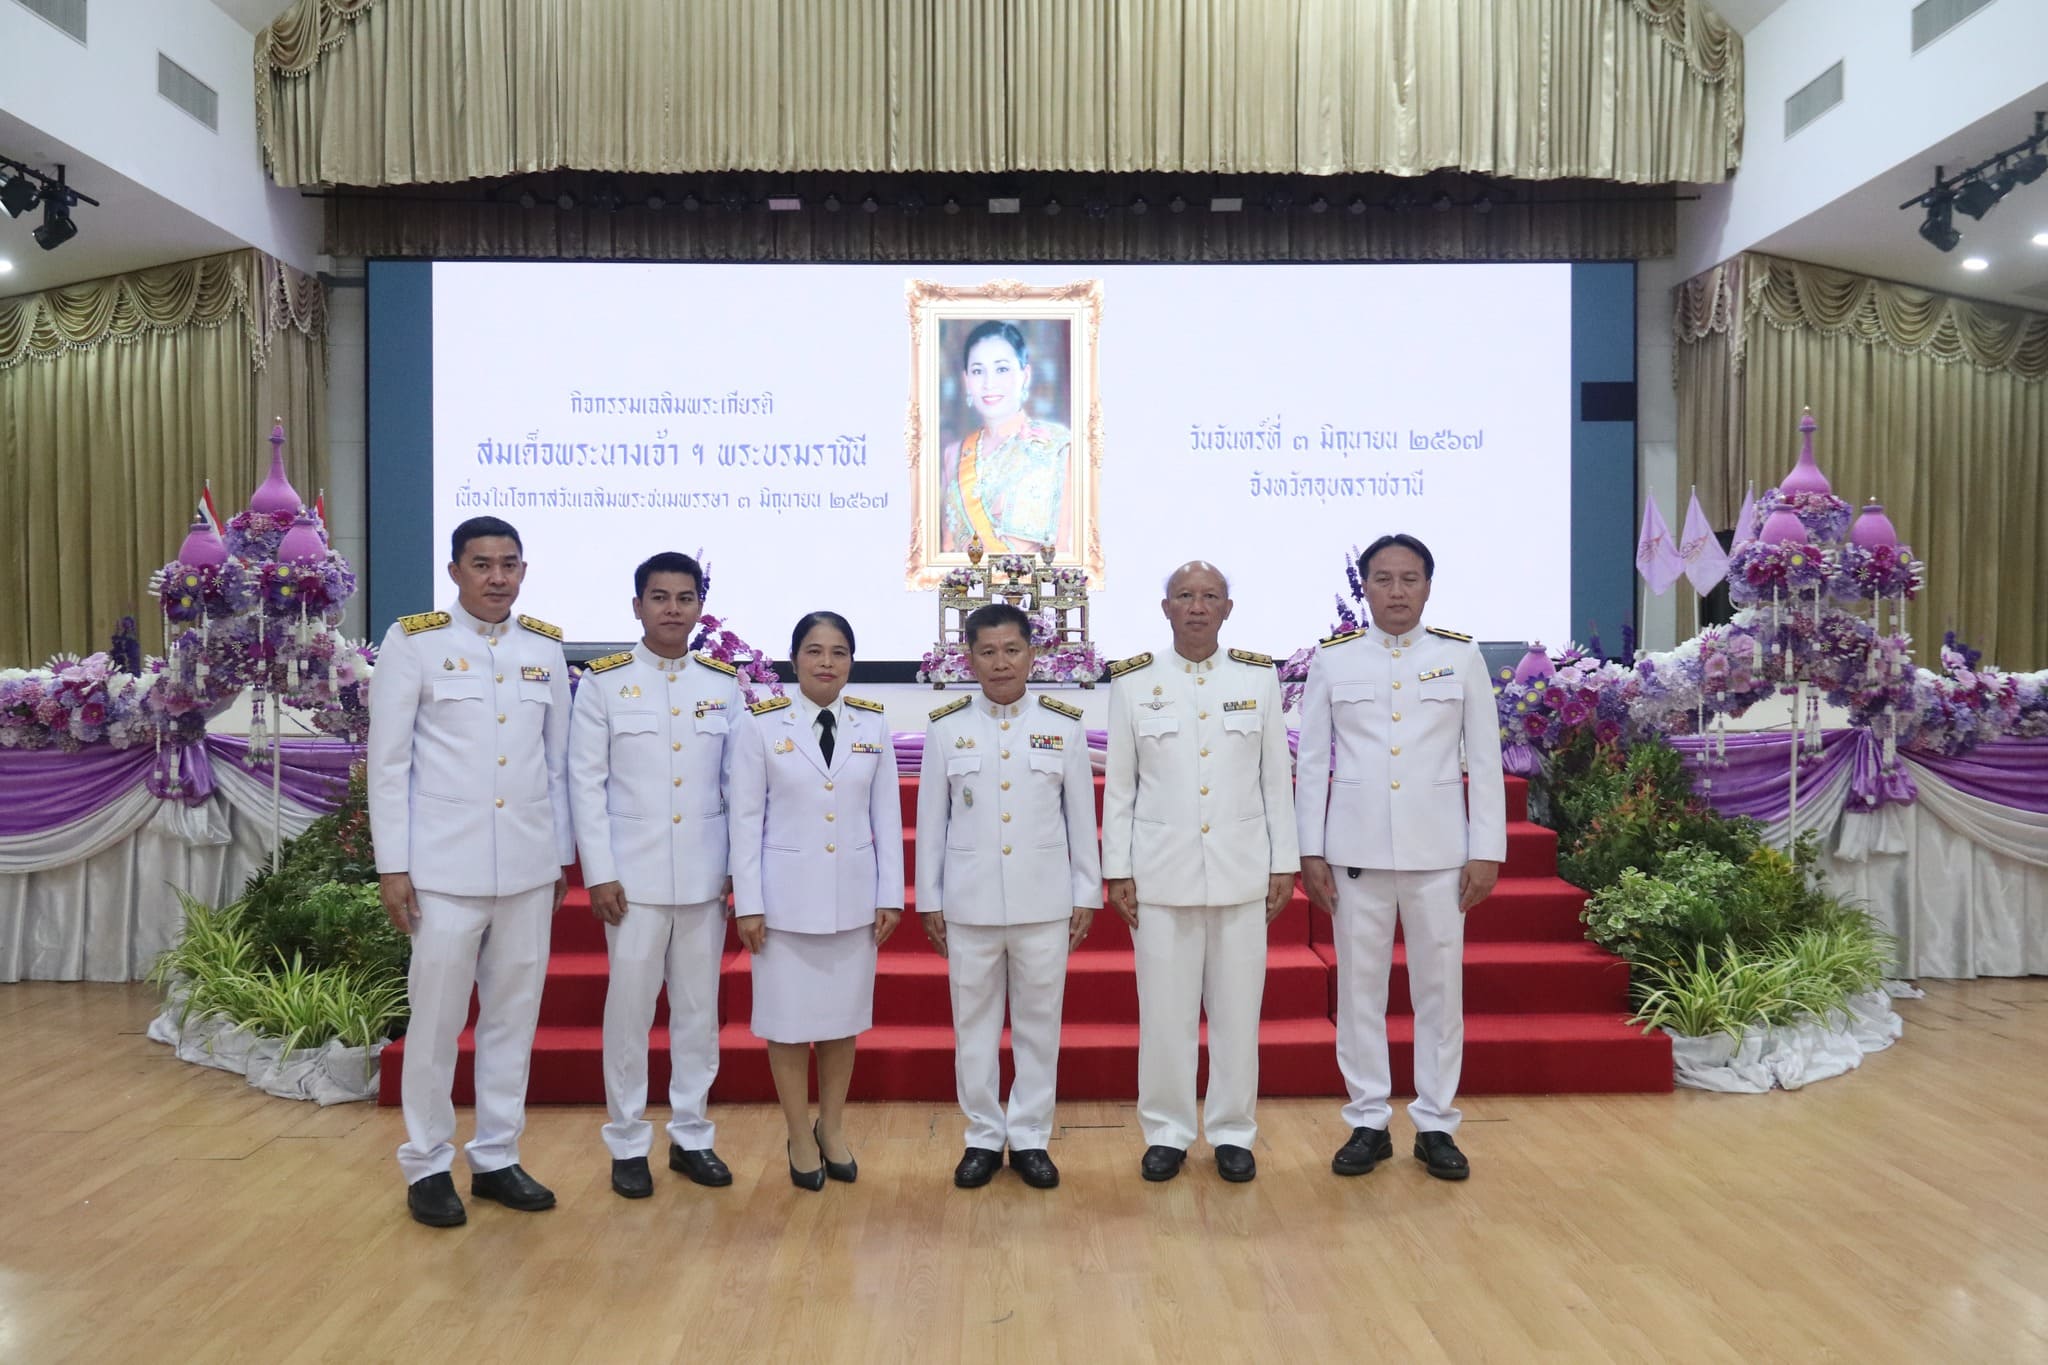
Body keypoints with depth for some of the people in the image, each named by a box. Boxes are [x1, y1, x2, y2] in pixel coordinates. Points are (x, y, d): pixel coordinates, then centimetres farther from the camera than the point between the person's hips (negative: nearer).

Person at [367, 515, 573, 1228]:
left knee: (514, 1014, 10)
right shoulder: (413, 641, -2)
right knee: (437, 1018, 4)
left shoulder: (546, 647, 8)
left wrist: (562, 856, 10)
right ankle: (427, 1165, 21)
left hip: (529, 867, 4)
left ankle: (496, 1158, 24)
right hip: (447, 865, -3)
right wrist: (392, 866, -7)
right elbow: (387, 760, -3)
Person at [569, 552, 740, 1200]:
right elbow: (586, 782, -3)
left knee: (699, 1008, 9)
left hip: (705, 876, 2)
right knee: (630, 1007, 4)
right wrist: (599, 873, -8)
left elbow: (737, 783, 7)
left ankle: (690, 1135, 23)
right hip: (634, 874, -2)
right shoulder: (603, 681, -1)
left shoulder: (724, 684, 6)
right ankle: (628, 1145, 18)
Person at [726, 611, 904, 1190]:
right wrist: (748, 903, -7)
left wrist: (890, 896, 1)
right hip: (786, 894, -2)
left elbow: (887, 815, 4)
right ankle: (800, 1137, 24)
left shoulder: (873, 725, 1)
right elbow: (745, 818, -4)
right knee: (789, 1019, 6)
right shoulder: (760, 724, -5)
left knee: (844, 1016, 12)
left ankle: (833, 1129, 30)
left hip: (854, 895, 2)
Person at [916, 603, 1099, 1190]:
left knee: (1039, 1022, 8)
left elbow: (1081, 816, 4)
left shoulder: (1065, 726, 1)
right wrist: (928, 902, 4)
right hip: (969, 901, 0)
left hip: (1044, 901, 0)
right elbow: (931, 821, 4)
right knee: (974, 1024, 9)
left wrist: (1086, 894, 4)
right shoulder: (946, 728, 1)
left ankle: (1030, 1137, 22)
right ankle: (983, 1137, 23)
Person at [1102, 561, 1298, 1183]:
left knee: (1237, 1010, 7)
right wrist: (1117, 869, -1)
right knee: (1165, 1010, 5)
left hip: (1242, 872, 1)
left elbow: (1276, 779, 5)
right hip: (1161, 872, -1)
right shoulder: (1133, 682, 1)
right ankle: (1167, 1133, 20)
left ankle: (1232, 1133, 23)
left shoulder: (1259, 678, 4)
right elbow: (1119, 786, 3)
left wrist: (1285, 863, 3)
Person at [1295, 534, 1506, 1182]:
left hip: (1438, 850, 0)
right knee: (1359, 987, 6)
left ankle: (1436, 1125, 20)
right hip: (1355, 849, 0)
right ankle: (1368, 1123, 19)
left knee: (1440, 987, 6)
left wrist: (1487, 851, -1)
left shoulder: (1462, 657, 3)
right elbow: (1313, 761, 4)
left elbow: (1484, 761, 3)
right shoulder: (1332, 659, 3)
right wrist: (1310, 852, -1)